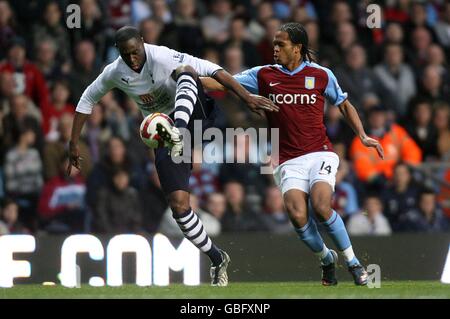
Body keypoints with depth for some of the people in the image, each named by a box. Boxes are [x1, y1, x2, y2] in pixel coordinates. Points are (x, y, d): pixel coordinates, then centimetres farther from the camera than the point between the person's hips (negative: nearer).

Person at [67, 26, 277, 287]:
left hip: (193, 116, -4)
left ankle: (178, 132, -58)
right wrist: (74, 143, 16)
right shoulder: (115, 73, -3)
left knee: (184, 72, -34)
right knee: (179, 205, -10)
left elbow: (212, 70, -26)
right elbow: (87, 100, 16)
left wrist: (247, 97, -34)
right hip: (163, 133, 4)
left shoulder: (162, 58, -20)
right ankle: (218, 260, 9)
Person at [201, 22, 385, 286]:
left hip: (320, 154, -1)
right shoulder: (264, 75, 7)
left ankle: (353, 262, -7)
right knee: (298, 215, -23)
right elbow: (223, 83, 7)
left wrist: (363, 136, 8)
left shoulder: (321, 75, 6)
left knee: (321, 207, -27)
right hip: (289, 162, 1)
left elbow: (344, 104, 18)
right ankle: (327, 259, 6)